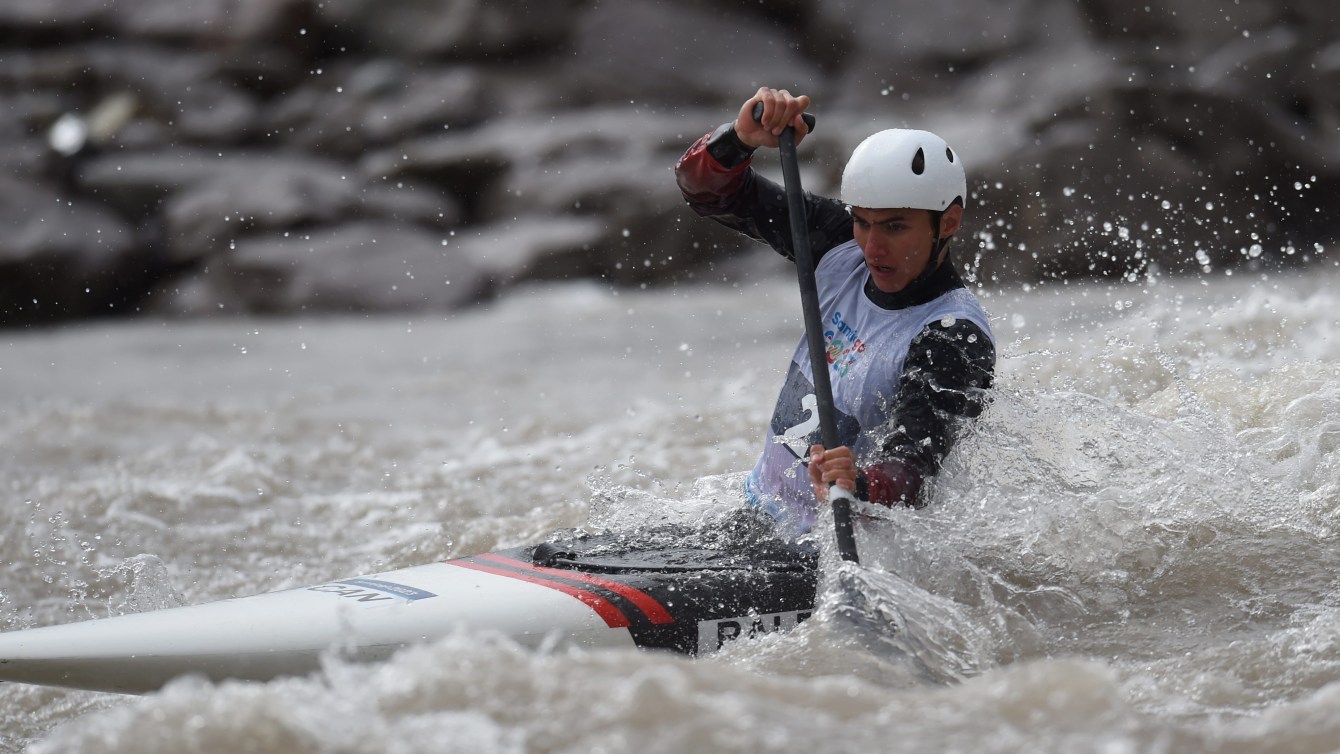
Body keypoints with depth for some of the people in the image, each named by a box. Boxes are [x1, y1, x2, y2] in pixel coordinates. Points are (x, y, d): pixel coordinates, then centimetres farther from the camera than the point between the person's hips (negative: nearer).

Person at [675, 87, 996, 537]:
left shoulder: (956, 339, -21)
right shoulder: (842, 247, 0)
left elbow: (909, 470, -33)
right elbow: (707, 187, 4)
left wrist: (859, 488, -54)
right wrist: (740, 138, -17)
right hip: (754, 512, 8)